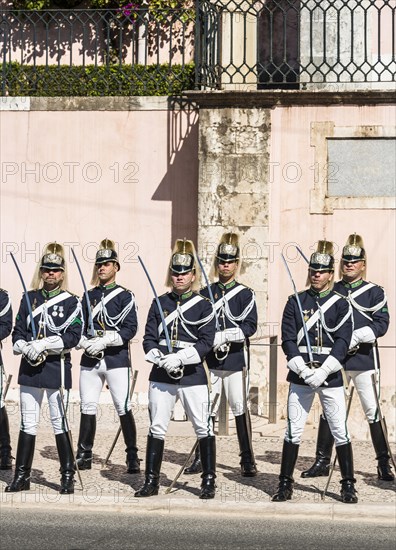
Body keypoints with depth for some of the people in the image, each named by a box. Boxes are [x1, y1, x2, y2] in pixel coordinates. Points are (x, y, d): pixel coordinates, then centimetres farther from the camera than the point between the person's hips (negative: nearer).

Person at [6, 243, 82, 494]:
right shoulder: (29, 298, 10)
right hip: (30, 367, 3)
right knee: (28, 423, 7)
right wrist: (26, 349, -13)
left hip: (57, 368, -3)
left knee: (60, 422, 0)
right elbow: (18, 332, 7)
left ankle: (68, 476, 8)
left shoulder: (71, 302, 0)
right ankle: (22, 476, 12)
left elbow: (73, 336, -9)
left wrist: (44, 344, -18)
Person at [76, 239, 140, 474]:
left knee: (124, 408, -5)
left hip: (117, 359, -4)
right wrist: (85, 342, -10)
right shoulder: (89, 296, 13)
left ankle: (133, 457, 1)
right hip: (90, 358, 4)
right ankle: (84, 456, 13)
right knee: (88, 408, 5)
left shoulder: (125, 296, 0)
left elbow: (130, 329, -9)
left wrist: (104, 341, -18)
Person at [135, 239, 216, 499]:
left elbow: (206, 342, -9)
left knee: (204, 428, 0)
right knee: (157, 428, 5)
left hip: (193, 375, -3)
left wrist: (179, 358, -19)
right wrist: (159, 359, -14)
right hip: (161, 375, 3)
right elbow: (149, 338, 4)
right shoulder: (160, 303, 9)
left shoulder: (203, 306, 0)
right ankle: (152, 481, 12)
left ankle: (209, 481, 9)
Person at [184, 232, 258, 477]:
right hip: (209, 361, 3)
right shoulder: (205, 294, 11)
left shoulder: (245, 294, 2)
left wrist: (223, 336, -18)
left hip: (236, 360, -2)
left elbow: (250, 326, -8)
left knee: (240, 408, -1)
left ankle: (248, 461, 6)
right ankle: (201, 459, 12)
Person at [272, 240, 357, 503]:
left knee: (340, 432, 1)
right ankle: (286, 484, 11)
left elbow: (342, 343, -6)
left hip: (331, 377, -1)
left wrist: (322, 372, -16)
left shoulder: (340, 304, 3)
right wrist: (303, 370, -13)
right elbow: (288, 339, -1)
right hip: (300, 376, 1)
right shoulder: (295, 302, 6)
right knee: (293, 431, 2)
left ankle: (348, 485, 10)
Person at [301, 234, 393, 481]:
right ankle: (322, 461, 14)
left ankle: (384, 464, 5)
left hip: (363, 359, -3)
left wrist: (355, 337, -19)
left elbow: (381, 324, -7)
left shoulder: (374, 292, 2)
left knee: (373, 411, -2)